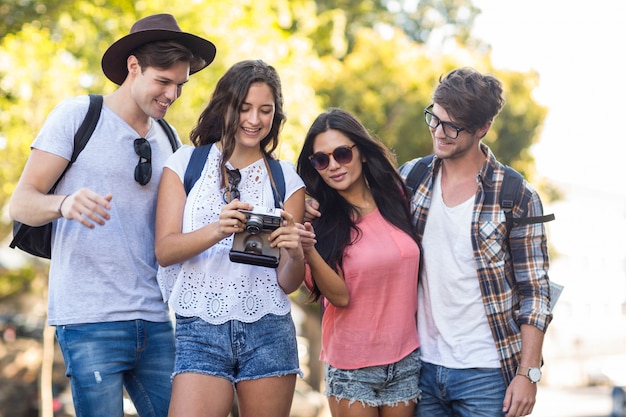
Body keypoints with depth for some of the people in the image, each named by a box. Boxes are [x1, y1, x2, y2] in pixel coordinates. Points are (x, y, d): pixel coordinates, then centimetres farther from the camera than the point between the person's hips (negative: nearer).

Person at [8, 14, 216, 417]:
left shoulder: (168, 139, 15)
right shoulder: (77, 115, -1)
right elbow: (20, 203, -5)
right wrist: (64, 204, -27)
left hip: (154, 319, 5)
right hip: (91, 320, -5)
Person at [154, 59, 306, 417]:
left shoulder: (286, 180, 7)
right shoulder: (185, 164, 5)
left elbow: (287, 283, 5)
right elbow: (164, 250, -6)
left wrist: (296, 255, -18)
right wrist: (217, 230, -24)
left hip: (268, 333, 2)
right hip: (201, 332, -1)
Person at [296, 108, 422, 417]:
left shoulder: (396, 198, 2)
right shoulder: (321, 220, -6)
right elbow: (340, 296, -15)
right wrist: (308, 251, -29)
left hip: (407, 359, 3)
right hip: (351, 367, -2)